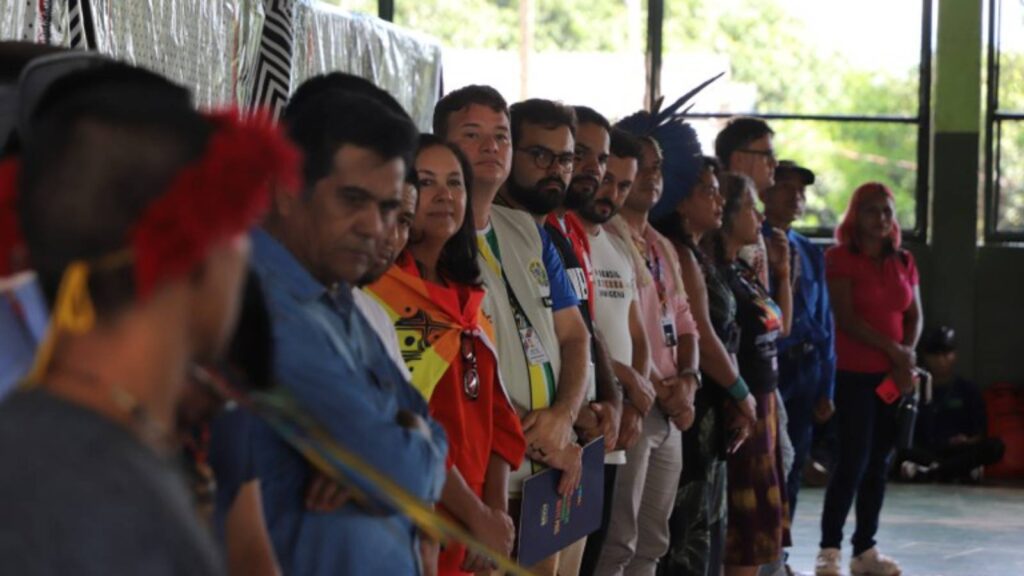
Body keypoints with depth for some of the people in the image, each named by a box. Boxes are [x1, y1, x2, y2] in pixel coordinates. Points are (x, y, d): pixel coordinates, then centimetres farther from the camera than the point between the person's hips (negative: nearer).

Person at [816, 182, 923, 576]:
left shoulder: (903, 262, 13)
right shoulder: (841, 259, -5)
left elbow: (915, 316, 12)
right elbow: (846, 318, -12)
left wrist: (907, 357, -6)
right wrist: (892, 350, -15)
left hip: (894, 376, 6)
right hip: (855, 375, -5)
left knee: (879, 463, 6)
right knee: (853, 461, -10)